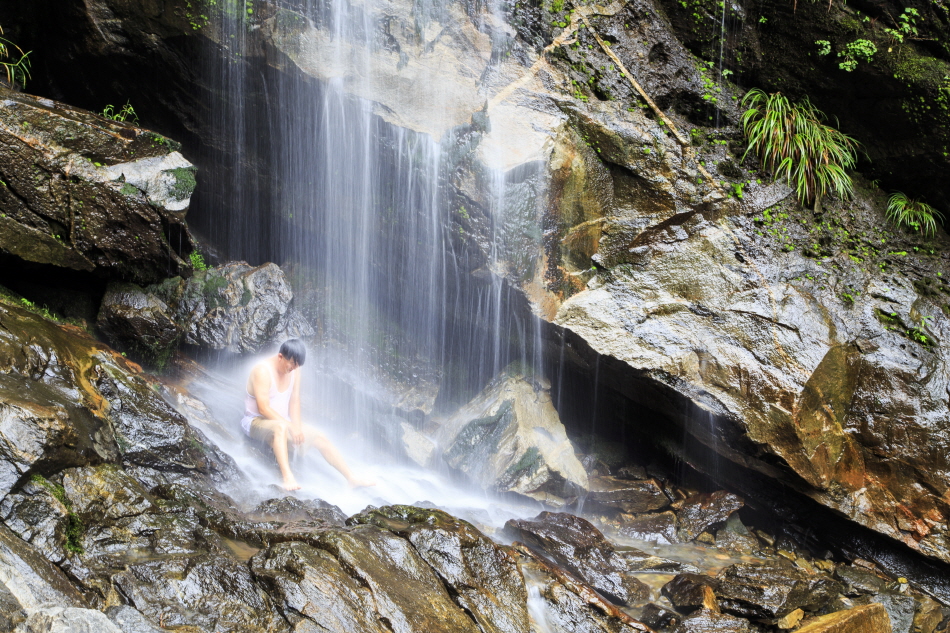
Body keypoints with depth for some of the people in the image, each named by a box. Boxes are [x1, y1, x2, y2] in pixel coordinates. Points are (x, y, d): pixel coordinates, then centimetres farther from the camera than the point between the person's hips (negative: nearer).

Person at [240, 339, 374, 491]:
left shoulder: (294, 369, 2)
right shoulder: (263, 370, -21)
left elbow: (294, 401, 3)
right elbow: (263, 408, -25)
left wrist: (297, 427, -12)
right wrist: (291, 427, -26)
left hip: (283, 421, 8)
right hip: (257, 421, -8)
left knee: (320, 437, -6)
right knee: (280, 427, -41)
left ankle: (351, 478, -5)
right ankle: (288, 477, -55)